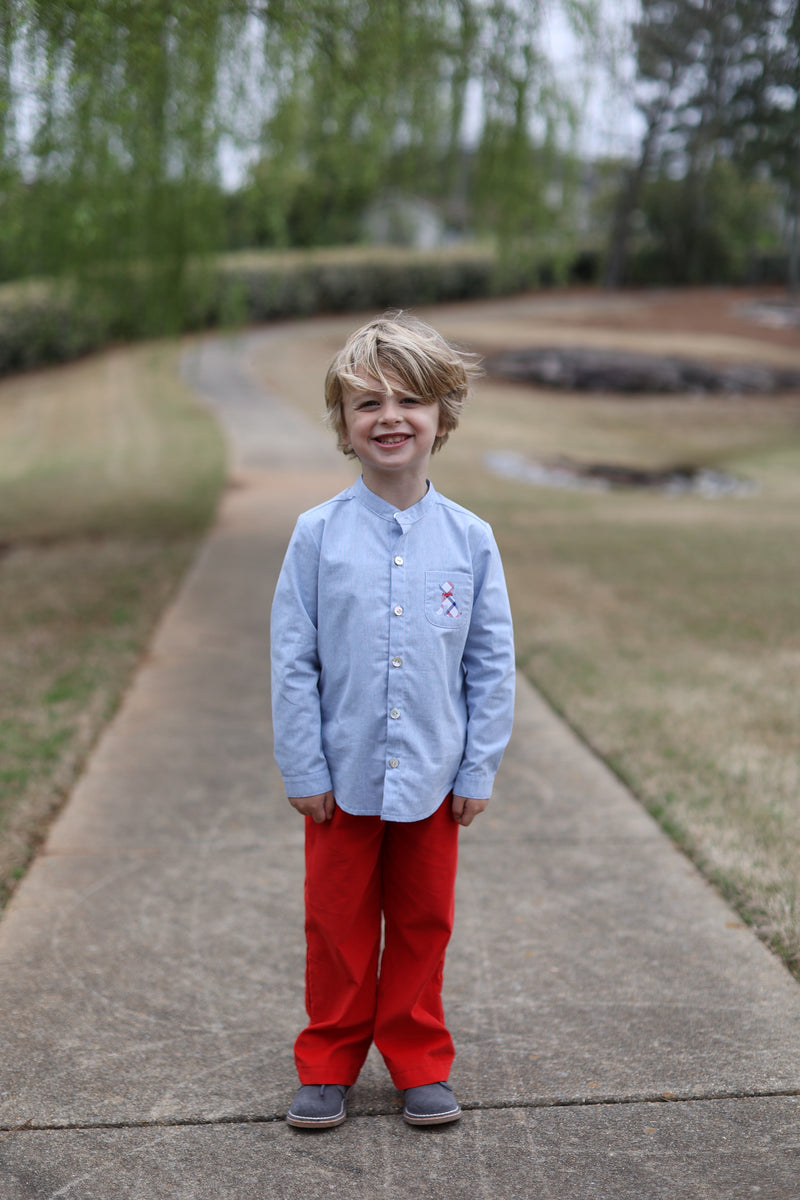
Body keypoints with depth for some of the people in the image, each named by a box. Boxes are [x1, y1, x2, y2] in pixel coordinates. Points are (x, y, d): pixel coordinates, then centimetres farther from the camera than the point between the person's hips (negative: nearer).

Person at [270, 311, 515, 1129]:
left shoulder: (469, 538, -4)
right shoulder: (319, 533, -8)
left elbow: (491, 664, 0)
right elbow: (292, 661, -5)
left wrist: (479, 769, -1)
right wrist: (303, 770, -6)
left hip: (433, 777, 1)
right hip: (343, 776, -1)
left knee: (422, 925, 15)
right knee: (338, 928, 13)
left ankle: (420, 1064, 33)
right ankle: (328, 1066, 31)